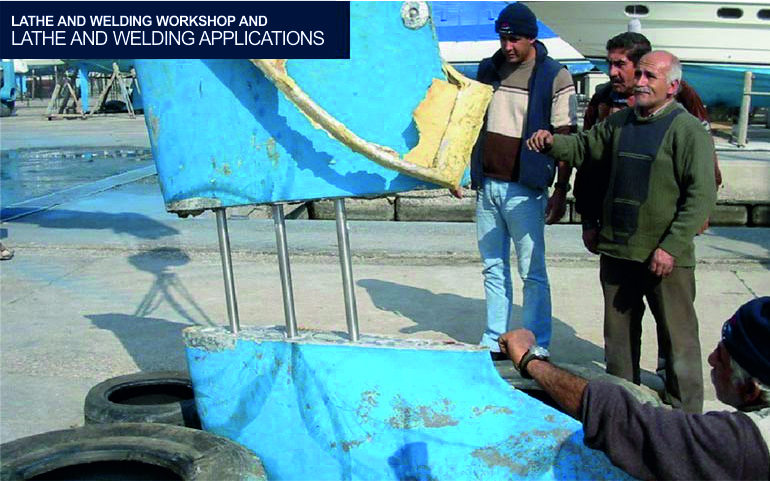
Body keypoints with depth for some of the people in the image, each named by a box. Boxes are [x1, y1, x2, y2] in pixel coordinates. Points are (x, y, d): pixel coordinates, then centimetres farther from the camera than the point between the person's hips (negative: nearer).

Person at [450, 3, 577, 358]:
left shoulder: (554, 76, -5)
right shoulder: (488, 69, 10)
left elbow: (565, 138, -6)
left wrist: (561, 191, -10)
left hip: (523, 190, -5)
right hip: (486, 185, 5)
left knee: (532, 272, 1)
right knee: (493, 269, 12)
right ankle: (494, 342, 21)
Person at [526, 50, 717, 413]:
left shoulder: (688, 130, -8)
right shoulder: (620, 122, 12)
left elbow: (701, 196, -13)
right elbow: (583, 148, 24)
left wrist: (672, 247, -19)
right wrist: (551, 143, 2)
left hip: (665, 256, -6)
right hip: (616, 250, 6)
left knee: (677, 338, 3)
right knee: (619, 335, 17)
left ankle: (684, 415, 15)